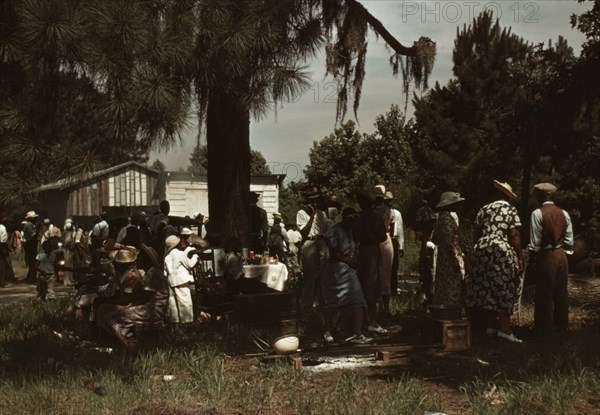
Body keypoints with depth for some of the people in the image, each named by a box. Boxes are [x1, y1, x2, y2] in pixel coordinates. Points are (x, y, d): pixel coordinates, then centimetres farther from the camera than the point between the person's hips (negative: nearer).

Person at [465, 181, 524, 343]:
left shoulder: (483, 210, 14)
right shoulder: (510, 210, 0)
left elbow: (479, 232, 13)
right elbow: (514, 235, -7)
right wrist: (520, 257, -4)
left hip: (482, 249, 5)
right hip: (502, 250, -5)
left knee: (486, 289, 10)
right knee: (504, 290, -1)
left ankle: (491, 326, 13)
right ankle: (504, 329, -6)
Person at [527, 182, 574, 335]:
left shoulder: (538, 213, -12)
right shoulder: (564, 214, 4)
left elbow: (535, 243, -12)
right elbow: (569, 241, 4)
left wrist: (531, 262, -4)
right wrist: (564, 254, 16)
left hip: (546, 257, -5)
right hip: (562, 256, 6)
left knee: (545, 294, 5)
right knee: (561, 292, 15)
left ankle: (546, 328, 12)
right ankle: (561, 324, 26)